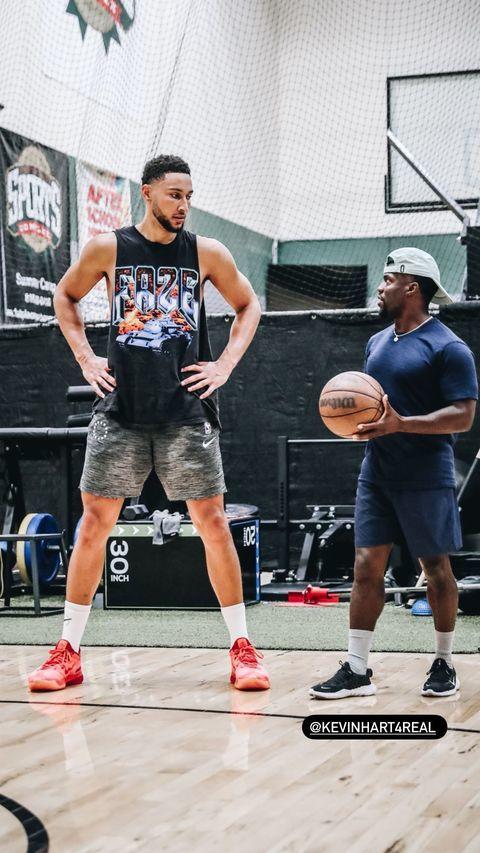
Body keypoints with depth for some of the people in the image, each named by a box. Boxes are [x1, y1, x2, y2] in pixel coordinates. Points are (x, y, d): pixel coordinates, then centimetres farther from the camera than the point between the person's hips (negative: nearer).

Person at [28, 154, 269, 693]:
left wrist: (226, 364, 3)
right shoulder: (107, 249, 1)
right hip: (121, 409, 0)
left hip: (186, 411, 0)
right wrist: (85, 358, 6)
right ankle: (68, 652, 9)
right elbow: (65, 296, 17)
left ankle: (241, 648, 9)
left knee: (212, 523, -1)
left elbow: (247, 305, 15)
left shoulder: (206, 253, 2)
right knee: (95, 521, 1)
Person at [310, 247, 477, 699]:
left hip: (425, 479, -7)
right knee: (366, 565, 1)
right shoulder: (377, 343, 14)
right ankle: (357, 670, 4)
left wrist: (401, 424, -26)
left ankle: (444, 665, 19)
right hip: (376, 472, 7)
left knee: (436, 568, 5)